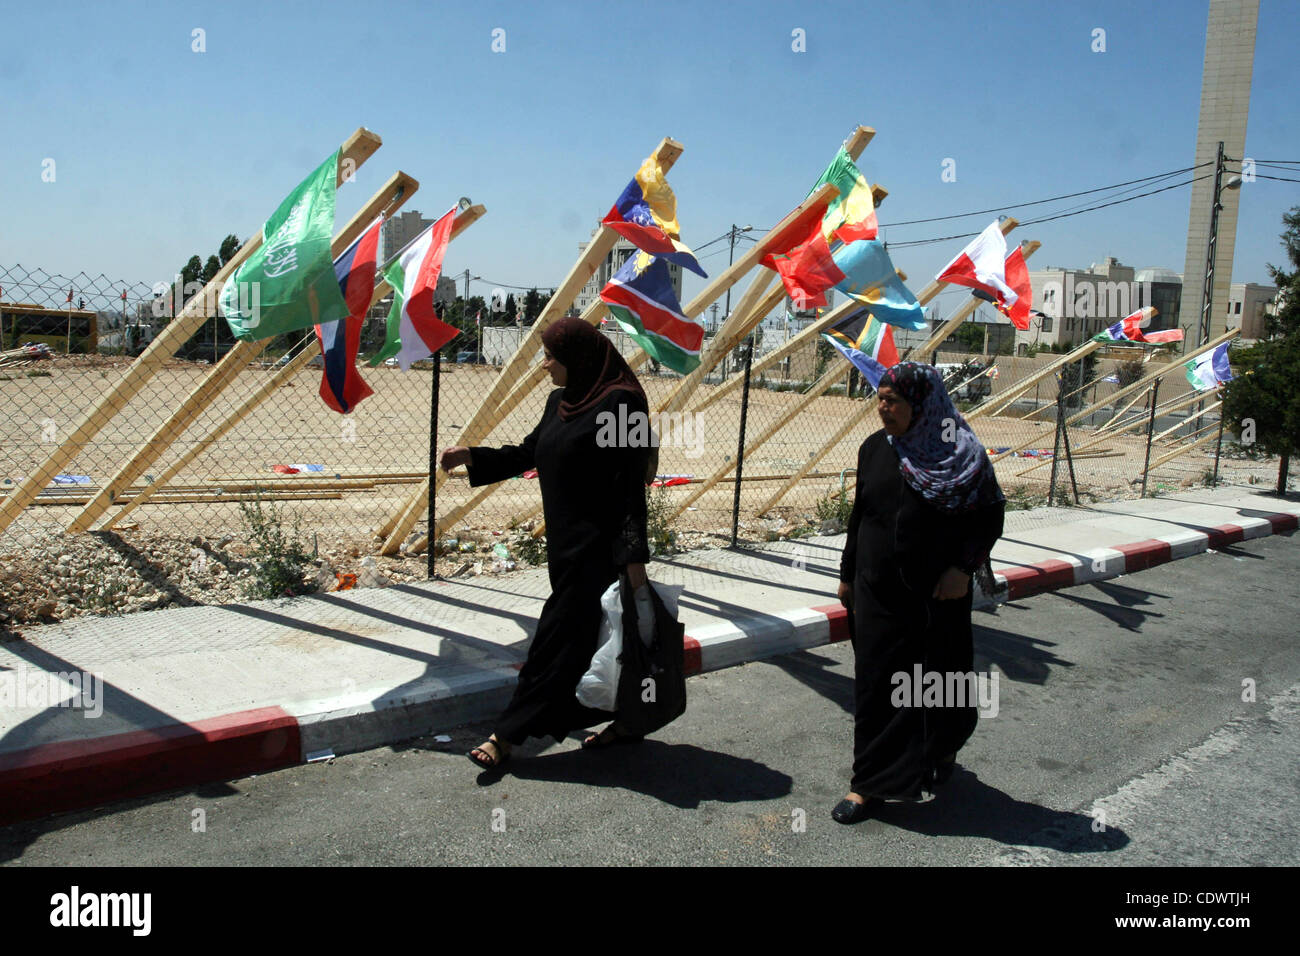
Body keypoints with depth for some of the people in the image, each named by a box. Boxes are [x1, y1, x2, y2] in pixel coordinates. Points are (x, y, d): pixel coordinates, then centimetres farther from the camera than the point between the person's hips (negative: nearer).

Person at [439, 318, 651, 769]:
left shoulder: (620, 403, -15)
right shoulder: (560, 401, 10)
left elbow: (632, 483, -17)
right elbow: (528, 452, 20)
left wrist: (633, 555, -19)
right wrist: (471, 456, 7)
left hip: (597, 546, -9)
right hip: (567, 543, 9)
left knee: (561, 637, -1)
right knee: (596, 634, 16)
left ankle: (507, 735, 6)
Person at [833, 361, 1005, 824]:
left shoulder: (961, 453, -9)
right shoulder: (874, 449, 2)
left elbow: (991, 515, -3)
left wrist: (964, 568, -13)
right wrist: (848, 574, 12)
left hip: (938, 592, -2)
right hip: (877, 590, 3)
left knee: (939, 674, 12)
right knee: (875, 681, 4)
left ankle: (943, 750, 42)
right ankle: (867, 781, 15)